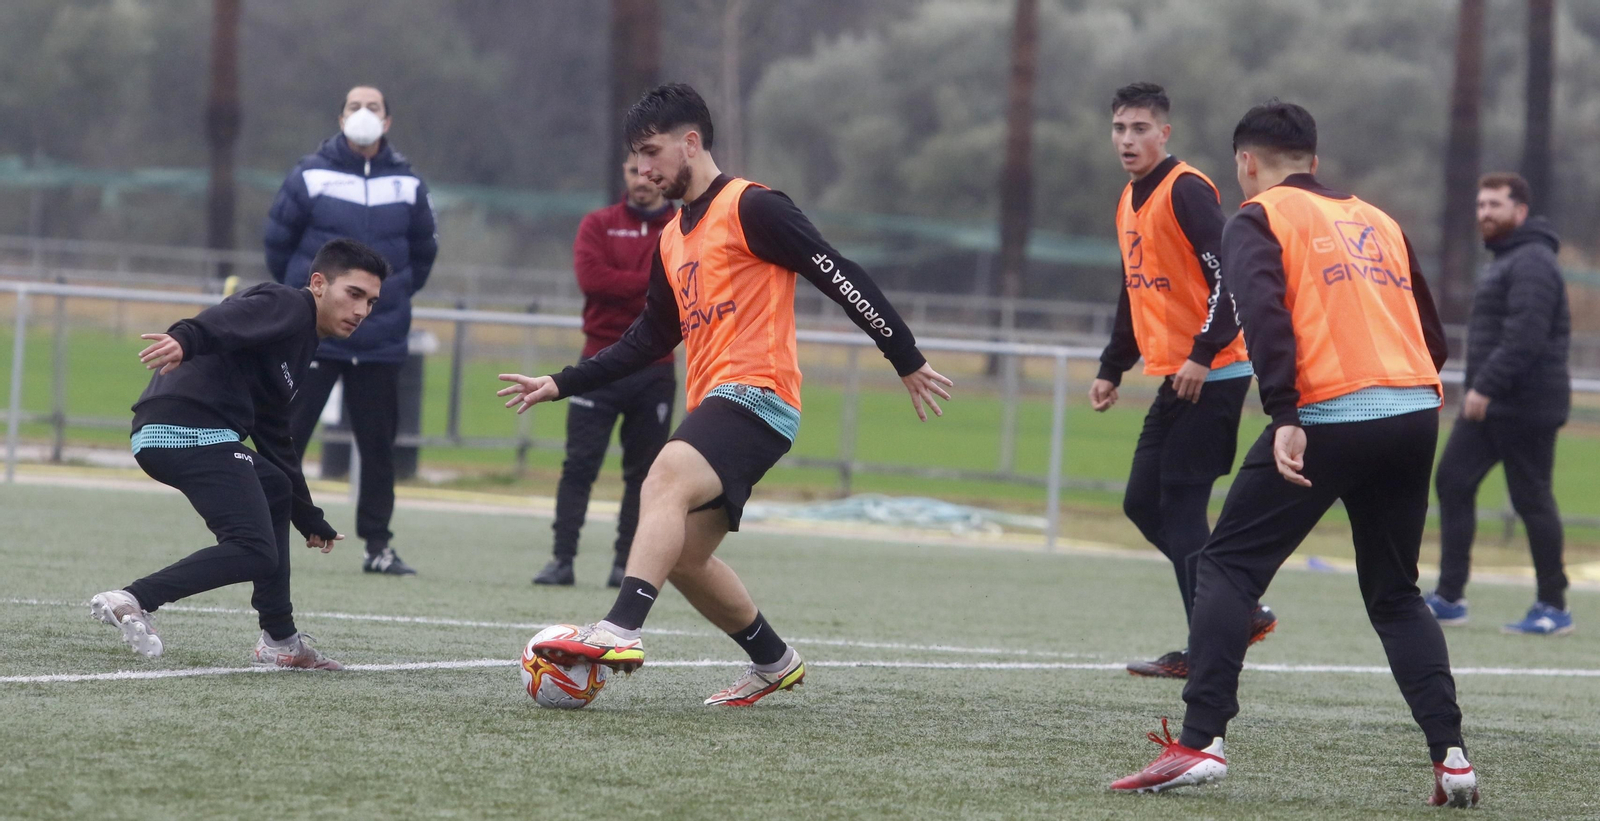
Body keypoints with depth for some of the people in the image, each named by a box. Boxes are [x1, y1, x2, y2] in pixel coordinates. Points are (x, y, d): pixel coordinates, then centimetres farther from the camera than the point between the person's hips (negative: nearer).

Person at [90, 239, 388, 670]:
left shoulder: (300, 344, 30)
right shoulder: (286, 305, 0)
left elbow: (275, 441, 37)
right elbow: (227, 319, -22)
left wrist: (310, 521, 42)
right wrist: (185, 339, -44)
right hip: (191, 431, -11)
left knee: (275, 489, 30)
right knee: (255, 551, -13)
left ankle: (280, 642, 28)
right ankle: (133, 601, -19)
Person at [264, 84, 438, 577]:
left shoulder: (407, 185, 6)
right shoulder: (311, 176, -3)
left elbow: (422, 251, 19)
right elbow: (278, 240, 6)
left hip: (381, 340, 3)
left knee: (379, 444, 6)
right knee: (285, 437, -6)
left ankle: (377, 545, 14)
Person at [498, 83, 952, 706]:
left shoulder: (751, 207, -6)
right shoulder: (673, 240, 21)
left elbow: (840, 277, -7)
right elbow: (648, 340, 27)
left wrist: (908, 361, -8)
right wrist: (559, 386, 21)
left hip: (756, 397, -10)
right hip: (711, 407, 10)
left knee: (665, 481, -32)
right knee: (683, 559, 10)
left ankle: (621, 630, -47)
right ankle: (774, 663, 29)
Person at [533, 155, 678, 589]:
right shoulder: (599, 225, 6)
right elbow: (591, 276, -11)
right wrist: (654, 283, -13)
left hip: (655, 370, 1)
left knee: (644, 472, 3)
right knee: (579, 465, -6)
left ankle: (627, 564, 8)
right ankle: (562, 559, -5)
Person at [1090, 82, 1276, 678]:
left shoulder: (1186, 191, -13)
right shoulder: (1130, 202, 16)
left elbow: (1231, 276, -20)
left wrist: (1204, 353, -25)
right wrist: (1112, 370, 23)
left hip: (1210, 376, -10)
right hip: (1174, 378, 10)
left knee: (1180, 505, -9)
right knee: (1143, 503, 10)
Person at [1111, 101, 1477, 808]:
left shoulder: (1258, 219, 6)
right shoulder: (1376, 221, 25)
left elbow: (1264, 313, -12)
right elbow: (1432, 334, 22)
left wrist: (1285, 417, -19)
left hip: (1329, 417, -6)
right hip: (1417, 411, 6)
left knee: (1229, 568, 4)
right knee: (1396, 594, 19)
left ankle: (1201, 743, -8)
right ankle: (1450, 756, 6)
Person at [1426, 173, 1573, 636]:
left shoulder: (1532, 263, -15)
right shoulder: (1506, 260, 18)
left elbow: (1525, 336, -26)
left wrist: (1487, 386, -27)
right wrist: (1480, 389, 16)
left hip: (1525, 407, -10)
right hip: (1490, 406, 10)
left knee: (1532, 500, -4)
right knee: (1453, 483, 5)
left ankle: (1553, 607, 4)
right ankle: (1449, 598, 5)